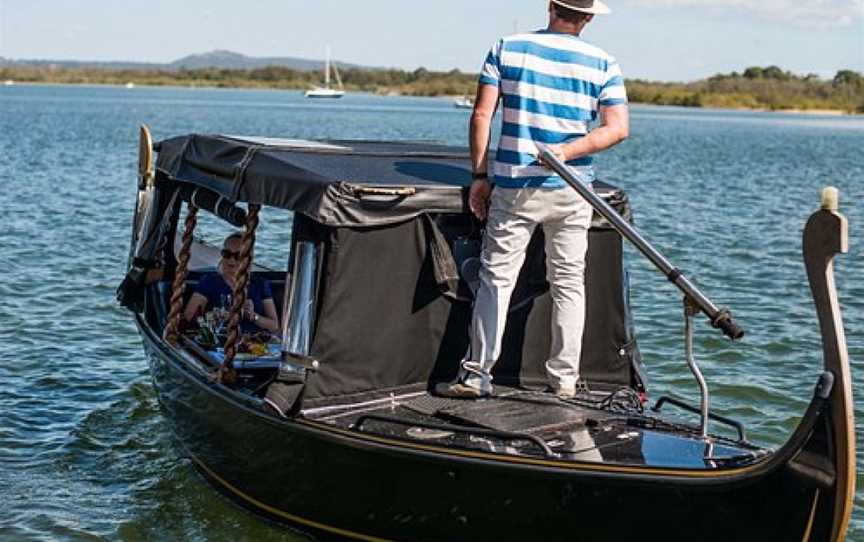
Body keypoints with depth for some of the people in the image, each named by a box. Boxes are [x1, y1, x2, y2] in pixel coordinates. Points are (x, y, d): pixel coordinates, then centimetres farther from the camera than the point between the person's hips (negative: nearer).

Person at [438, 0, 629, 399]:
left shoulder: (507, 48, 2)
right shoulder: (603, 63, 3)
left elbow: (481, 116, -2)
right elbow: (619, 129, -8)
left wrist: (479, 175, 2)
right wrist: (566, 152, -14)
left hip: (513, 187, -1)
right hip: (572, 190, 1)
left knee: (496, 277, 4)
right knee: (568, 283, 10)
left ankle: (476, 373, 1)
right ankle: (565, 379, 13)